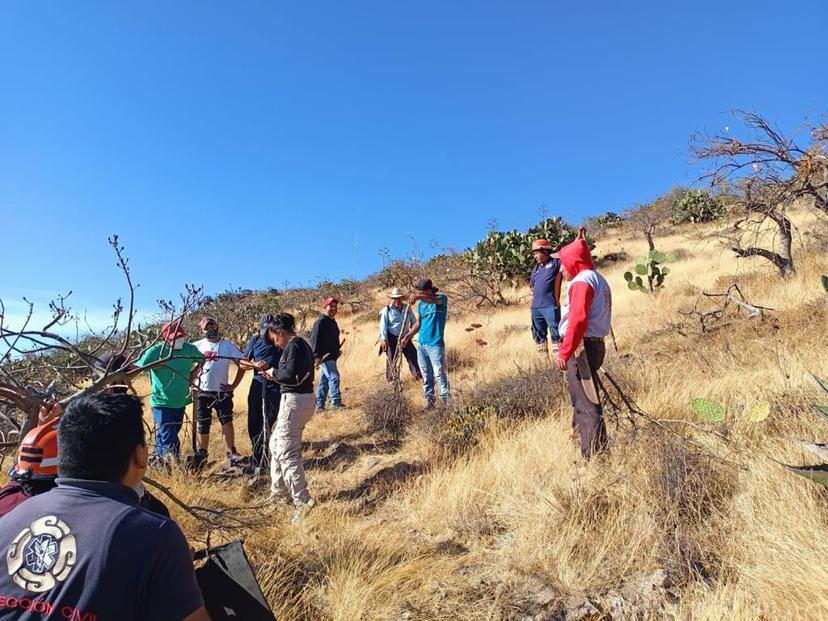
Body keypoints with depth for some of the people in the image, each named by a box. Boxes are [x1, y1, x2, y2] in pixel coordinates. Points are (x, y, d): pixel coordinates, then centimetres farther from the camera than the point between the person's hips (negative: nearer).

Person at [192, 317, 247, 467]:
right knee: (203, 425, 10)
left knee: (227, 421, -7)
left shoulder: (228, 345, 0)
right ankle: (202, 455, 25)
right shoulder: (197, 346, 4)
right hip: (202, 392, 1)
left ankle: (231, 454, -2)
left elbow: (242, 366, 0)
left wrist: (233, 386, -4)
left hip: (222, 392, -1)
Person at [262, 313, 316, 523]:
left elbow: (290, 374, -23)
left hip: (294, 401, -11)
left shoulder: (293, 345, -14)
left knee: (286, 451, -7)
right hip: (305, 398, 11)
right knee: (276, 443, 21)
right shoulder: (303, 344, 16)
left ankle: (303, 501, -7)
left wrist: (274, 373, -5)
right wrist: (275, 374, 10)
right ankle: (279, 492, 31)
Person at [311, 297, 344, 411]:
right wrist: (316, 356, -24)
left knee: (324, 380, 13)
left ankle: (319, 404, 20)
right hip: (324, 357, -10)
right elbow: (314, 339, -19)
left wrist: (337, 350, 20)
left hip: (331, 357, 10)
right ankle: (336, 403, -6)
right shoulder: (321, 321, -14)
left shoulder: (332, 322, 16)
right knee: (334, 377, -12)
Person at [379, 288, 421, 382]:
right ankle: (392, 379, 17)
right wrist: (384, 340, -16)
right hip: (392, 339, -3)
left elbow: (413, 321, 14)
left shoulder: (407, 308, 3)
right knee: (392, 360, 4)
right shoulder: (387, 310, -9)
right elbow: (383, 326, -10)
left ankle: (418, 375, 6)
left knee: (413, 355, 0)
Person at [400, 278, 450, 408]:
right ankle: (429, 401, 17)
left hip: (436, 345, -6)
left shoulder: (442, 298, -7)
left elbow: (434, 300, -30)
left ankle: (447, 401, -2)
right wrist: (407, 337, 9)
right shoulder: (420, 304, 11)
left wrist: (419, 297, -49)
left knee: (439, 374, -7)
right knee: (426, 376, 10)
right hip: (421, 345, 6)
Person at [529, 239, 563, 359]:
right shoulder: (536, 267, 19)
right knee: (539, 335, 12)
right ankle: (544, 360, 22)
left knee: (556, 334, -5)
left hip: (550, 306, -7)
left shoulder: (556, 263, 0)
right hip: (536, 307, 7)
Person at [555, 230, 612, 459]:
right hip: (593, 344, 11)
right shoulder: (597, 278, 18)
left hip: (581, 347, -11)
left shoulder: (582, 281, -13)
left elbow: (578, 320, -25)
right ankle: (589, 451, 31)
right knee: (582, 400, 20)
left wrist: (564, 353, -25)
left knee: (587, 404, -7)